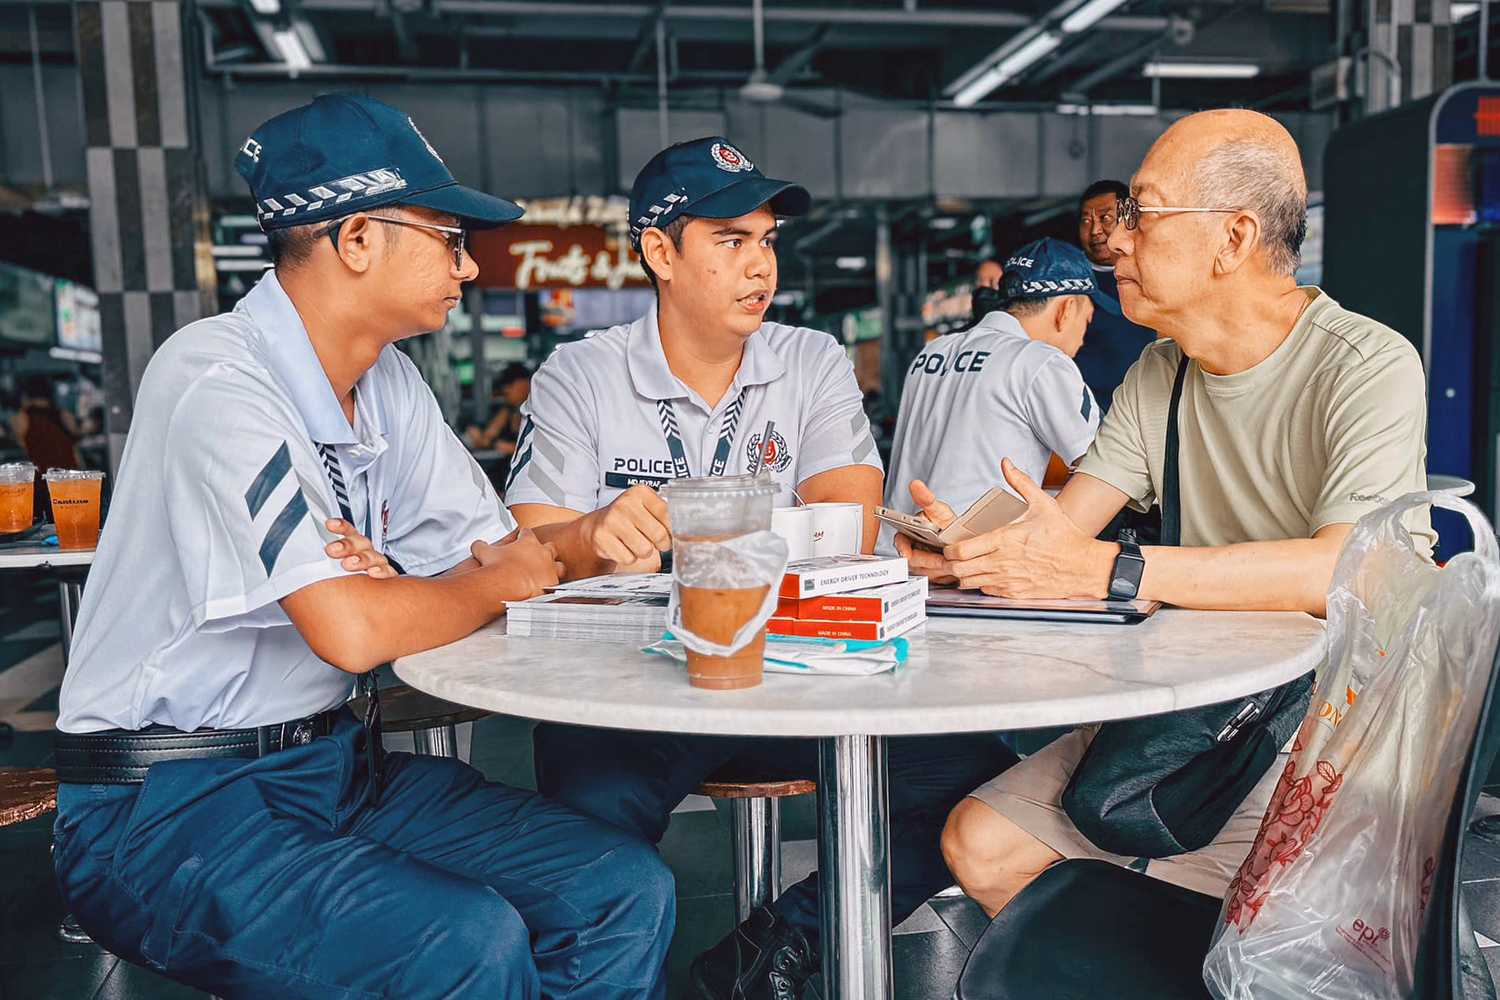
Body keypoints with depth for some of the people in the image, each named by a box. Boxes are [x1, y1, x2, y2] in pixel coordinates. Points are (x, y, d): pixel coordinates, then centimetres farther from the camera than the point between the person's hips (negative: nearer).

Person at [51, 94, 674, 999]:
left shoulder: (390, 383, 5)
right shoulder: (218, 380, -19)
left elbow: (519, 557, 7)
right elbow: (350, 632, -27)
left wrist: (401, 585, -15)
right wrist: (491, 586, -8)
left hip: (338, 760, 7)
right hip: (171, 805, -6)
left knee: (629, 892, -8)